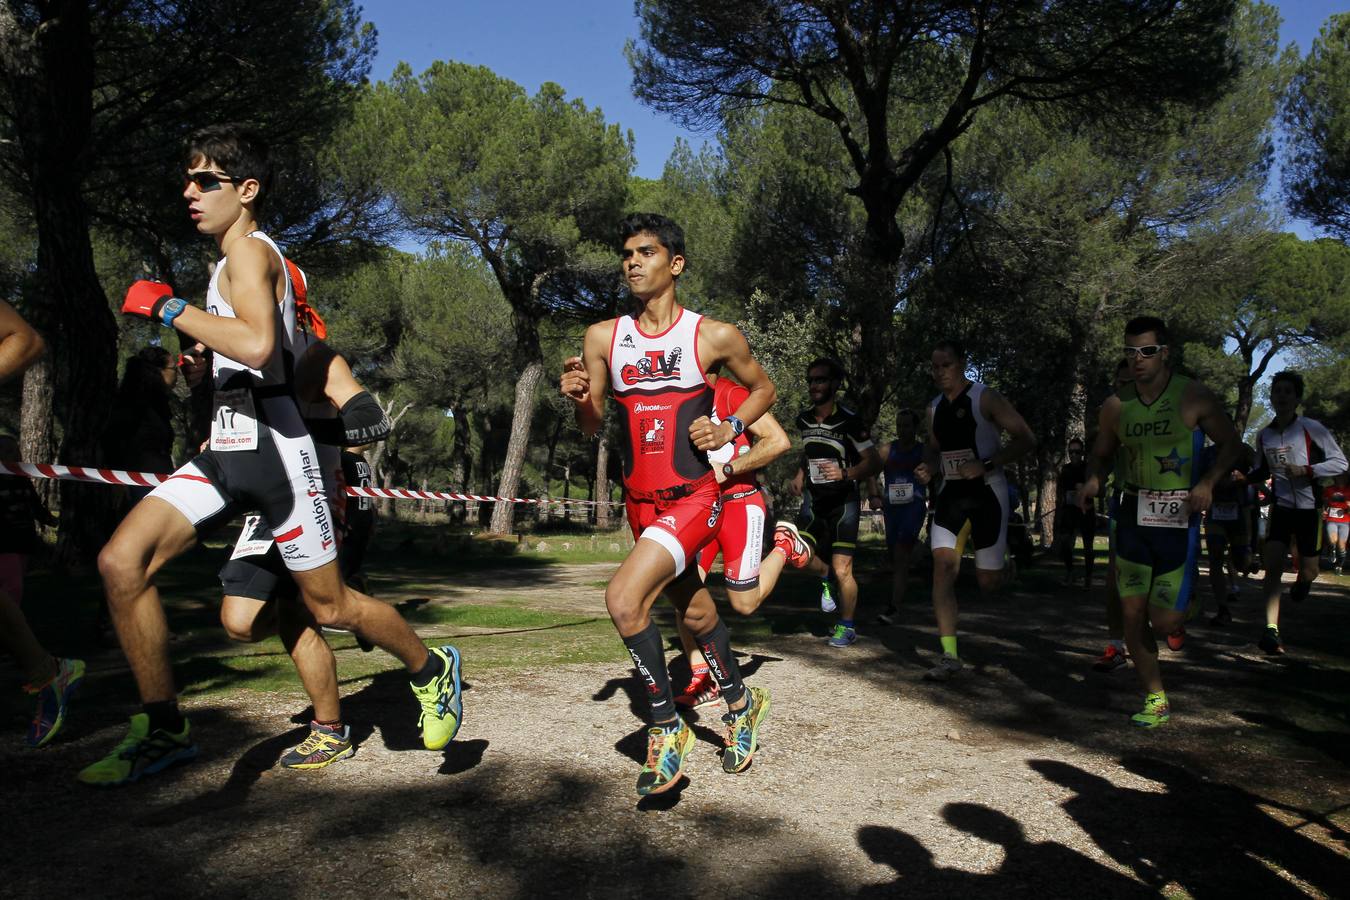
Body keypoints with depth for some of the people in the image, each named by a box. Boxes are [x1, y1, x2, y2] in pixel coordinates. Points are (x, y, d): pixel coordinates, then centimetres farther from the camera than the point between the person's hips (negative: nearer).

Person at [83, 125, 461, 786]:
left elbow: (257, 345, -29)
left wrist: (168, 307, -20)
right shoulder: (239, 259, 21)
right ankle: (164, 730, 4)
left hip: (271, 449, -9)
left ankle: (432, 670, 27)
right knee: (121, 562, -5)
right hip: (229, 448, 9)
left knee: (329, 606, 2)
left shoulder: (250, 249, -9)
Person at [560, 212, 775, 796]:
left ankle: (667, 726, -4)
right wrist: (578, 397, -13)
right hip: (640, 501, 5)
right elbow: (593, 426, 8)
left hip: (694, 498, -5)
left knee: (623, 598, -23)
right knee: (696, 614, 19)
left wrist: (729, 429, -5)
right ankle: (741, 703, 44)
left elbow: (763, 389, 11)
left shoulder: (713, 336, -6)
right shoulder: (603, 337, 3)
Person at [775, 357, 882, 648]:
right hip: (813, 498, 5)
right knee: (796, 554, -11)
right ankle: (826, 577, 22)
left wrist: (845, 474, -29)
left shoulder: (850, 421, -15)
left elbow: (874, 462, -13)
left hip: (843, 500, -5)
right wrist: (800, 475, 6)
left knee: (842, 569, -6)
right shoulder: (804, 419, 3)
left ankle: (846, 626, 14)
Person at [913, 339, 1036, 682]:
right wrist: (928, 467, 0)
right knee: (943, 566, -12)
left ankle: (1003, 559, 41)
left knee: (988, 583, 2)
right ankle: (949, 655, -10)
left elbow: (1026, 439, -13)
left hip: (987, 491, -4)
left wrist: (986, 464, -23)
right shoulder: (934, 407, 8)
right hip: (951, 493, 5)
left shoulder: (986, 398, -10)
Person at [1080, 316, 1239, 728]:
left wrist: (1208, 482, -15)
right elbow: (1103, 452, 16)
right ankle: (1156, 700, 18)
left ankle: (1186, 599, 32)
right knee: (1132, 614, 2)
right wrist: (1095, 478, -6)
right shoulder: (1116, 406, 2)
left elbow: (1229, 441, 2)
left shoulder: (1193, 397, -8)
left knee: (1164, 622, -6)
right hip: (1134, 514, 4)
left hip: (1178, 518, -3)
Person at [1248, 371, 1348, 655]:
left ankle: (1302, 581, 46)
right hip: (1281, 507, 2)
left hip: (1310, 509, -2)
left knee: (1309, 572, 6)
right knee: (1273, 564, -14)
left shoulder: (1312, 428, -10)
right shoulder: (1264, 436, 3)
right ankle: (1271, 629, -16)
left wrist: (1306, 470, -22)